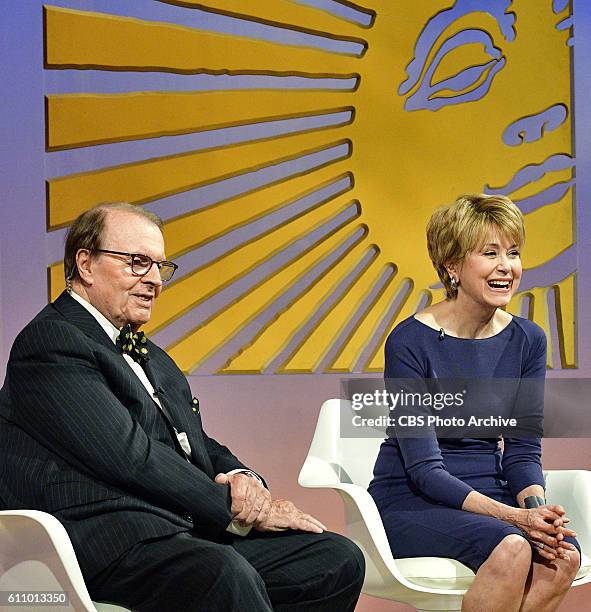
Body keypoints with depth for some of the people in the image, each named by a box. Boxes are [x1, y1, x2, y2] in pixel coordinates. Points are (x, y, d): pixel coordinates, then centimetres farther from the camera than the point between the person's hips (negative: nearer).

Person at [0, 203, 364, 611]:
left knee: (338, 560, -6)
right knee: (225, 574, -38)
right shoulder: (50, 343, -6)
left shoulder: (151, 357, 26)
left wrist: (242, 479, 0)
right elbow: (127, 455, -14)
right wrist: (237, 507, -9)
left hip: (191, 532, 10)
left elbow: (200, 447, 25)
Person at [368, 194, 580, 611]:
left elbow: (522, 451, 6)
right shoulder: (410, 342, -13)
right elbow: (424, 468, -16)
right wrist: (513, 516, -26)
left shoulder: (528, 341, 3)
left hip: (488, 492, 5)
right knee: (510, 549, -33)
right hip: (411, 500, -5)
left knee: (563, 554, -26)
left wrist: (536, 508, -16)